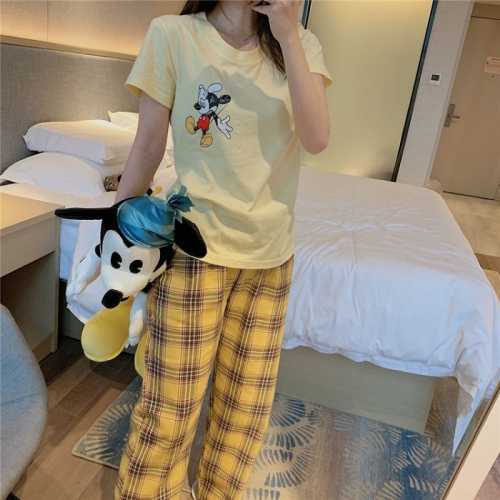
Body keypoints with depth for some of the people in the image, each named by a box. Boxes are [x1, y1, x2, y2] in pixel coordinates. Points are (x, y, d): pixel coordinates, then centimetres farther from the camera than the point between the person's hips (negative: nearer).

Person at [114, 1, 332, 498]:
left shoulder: (300, 43, 5)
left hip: (270, 253, 4)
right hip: (197, 247, -3)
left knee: (245, 407, 16)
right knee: (169, 408, 7)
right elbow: (147, 146, -2)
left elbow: (317, 139, -9)